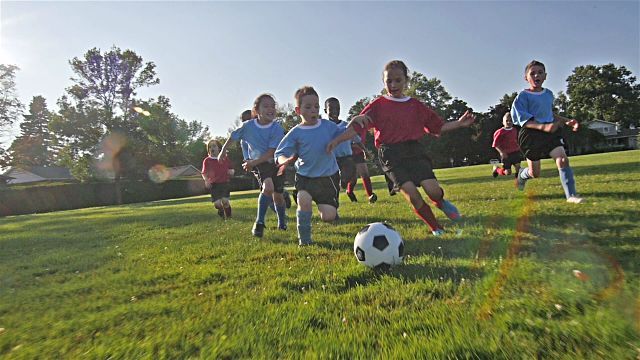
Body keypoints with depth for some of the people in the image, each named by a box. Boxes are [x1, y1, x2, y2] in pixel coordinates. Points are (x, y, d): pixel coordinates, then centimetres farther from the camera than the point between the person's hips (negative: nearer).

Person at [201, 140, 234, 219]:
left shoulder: (225, 159, 6)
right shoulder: (207, 160, 3)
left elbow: (231, 169, 17)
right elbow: (204, 173, 3)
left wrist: (231, 171, -6)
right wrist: (206, 180, -16)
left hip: (224, 183, 0)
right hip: (213, 184, 0)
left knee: (225, 201, -14)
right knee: (217, 203, -8)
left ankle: (228, 215, 13)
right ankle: (221, 211, 28)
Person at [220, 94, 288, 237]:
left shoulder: (277, 128, -19)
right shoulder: (248, 126, -13)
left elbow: (271, 152, -23)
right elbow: (233, 136, 6)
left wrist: (253, 162, -28)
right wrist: (224, 149, 15)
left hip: (275, 162, 1)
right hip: (257, 163, -1)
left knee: (277, 195, 3)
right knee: (268, 187, -27)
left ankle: (282, 221, 34)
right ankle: (259, 223, -12)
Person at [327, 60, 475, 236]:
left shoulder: (416, 105, 14)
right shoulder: (378, 105, 5)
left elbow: (438, 126, 19)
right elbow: (357, 126, -1)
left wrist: (459, 123, 9)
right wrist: (337, 140, -13)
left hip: (414, 150, 2)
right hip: (391, 154, -2)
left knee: (433, 190, -17)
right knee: (412, 194, -18)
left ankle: (441, 203, 22)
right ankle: (437, 229, 5)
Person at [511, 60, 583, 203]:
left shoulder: (549, 94, 12)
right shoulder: (523, 96, -9)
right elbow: (525, 121, -17)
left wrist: (567, 121, 13)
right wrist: (544, 127, -30)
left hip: (551, 132, 5)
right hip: (531, 134, -5)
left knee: (563, 159, -16)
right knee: (535, 173, 3)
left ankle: (571, 195, -10)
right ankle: (521, 174, 40)